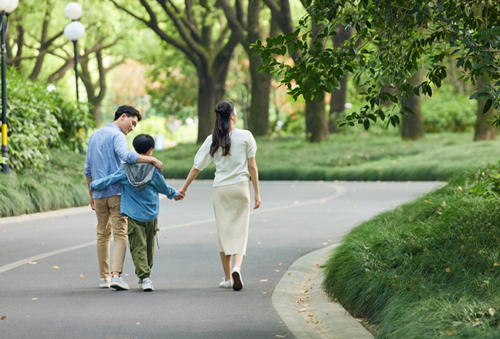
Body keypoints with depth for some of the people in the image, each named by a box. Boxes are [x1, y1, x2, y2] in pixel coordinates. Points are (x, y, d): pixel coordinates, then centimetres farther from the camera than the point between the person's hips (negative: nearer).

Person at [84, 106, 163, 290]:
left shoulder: (94, 136, 18)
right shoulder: (116, 135, -8)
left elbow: (88, 169, 20)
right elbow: (125, 155, -29)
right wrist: (152, 160, -26)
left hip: (99, 193, 7)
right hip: (116, 191, -7)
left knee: (103, 235, 14)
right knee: (120, 234, -8)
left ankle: (104, 277, 17)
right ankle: (116, 274, -21)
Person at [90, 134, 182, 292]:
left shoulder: (125, 169, -5)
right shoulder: (153, 169, -5)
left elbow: (107, 180, -1)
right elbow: (163, 187, 8)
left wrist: (93, 185, 18)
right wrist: (175, 194, 28)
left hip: (133, 215, -1)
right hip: (151, 215, 1)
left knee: (138, 247, -2)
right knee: (149, 247, 15)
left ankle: (144, 277, -16)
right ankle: (145, 277, 26)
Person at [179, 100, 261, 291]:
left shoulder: (213, 140, 1)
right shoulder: (246, 136, -3)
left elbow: (197, 166, 4)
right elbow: (252, 166, -3)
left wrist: (184, 188, 14)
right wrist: (257, 193, 3)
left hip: (220, 189, 1)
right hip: (240, 187, -1)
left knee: (224, 232, 10)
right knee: (240, 231, 1)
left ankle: (227, 278, 13)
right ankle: (237, 268, -23)